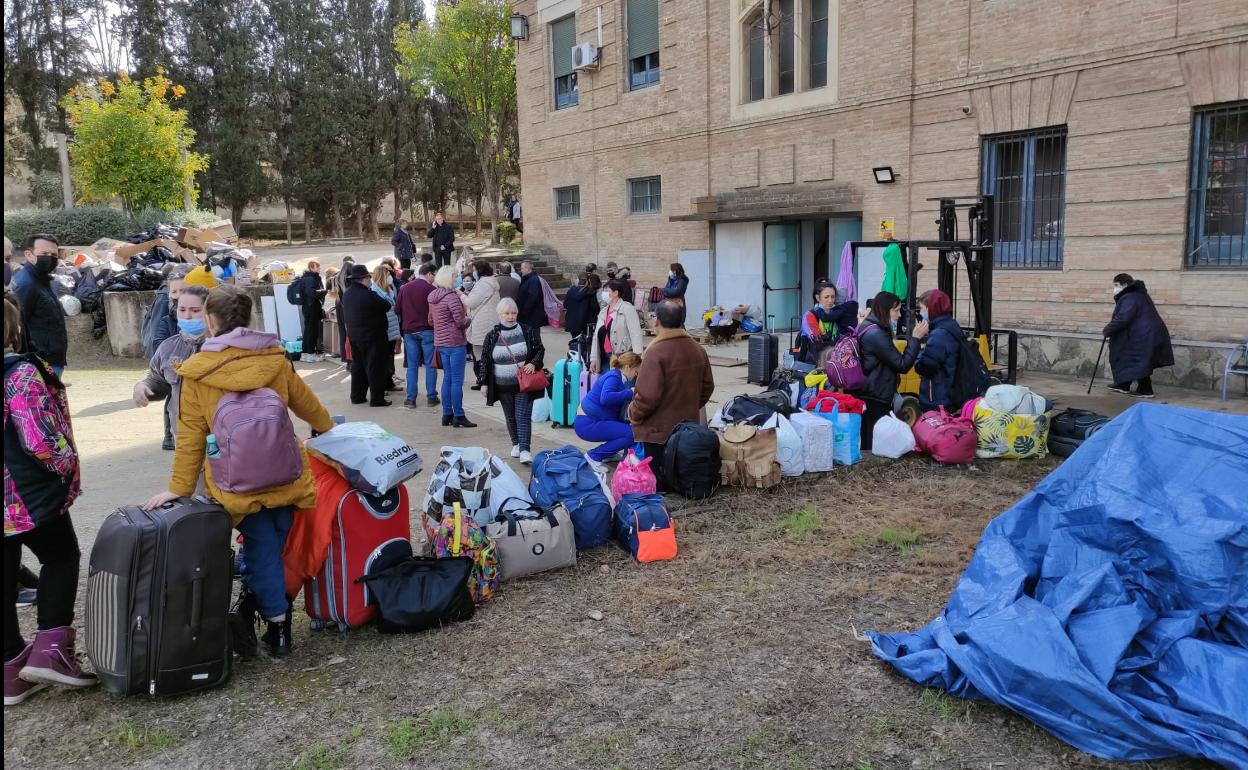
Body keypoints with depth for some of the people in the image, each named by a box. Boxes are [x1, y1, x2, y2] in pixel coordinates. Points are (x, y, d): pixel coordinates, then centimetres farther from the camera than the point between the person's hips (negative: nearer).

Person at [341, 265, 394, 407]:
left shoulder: (347, 294, 5)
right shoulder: (368, 295, -21)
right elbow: (387, 306, -12)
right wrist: (380, 299, 4)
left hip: (353, 335, 8)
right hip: (372, 336, -8)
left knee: (358, 365, 17)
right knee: (375, 367, -1)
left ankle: (357, 396, 22)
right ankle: (377, 398, 2)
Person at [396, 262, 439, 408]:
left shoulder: (404, 288, 7)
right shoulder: (430, 289, -8)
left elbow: (397, 309, 10)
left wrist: (402, 328, 19)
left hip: (409, 331, 4)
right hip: (427, 331, -4)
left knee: (412, 365, 7)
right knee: (430, 364, 4)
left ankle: (410, 398, 5)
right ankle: (431, 397, 5)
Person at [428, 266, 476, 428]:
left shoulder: (433, 297, 10)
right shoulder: (452, 297, -17)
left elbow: (430, 319, 19)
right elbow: (461, 322, -18)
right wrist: (469, 319, 2)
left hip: (440, 342, 8)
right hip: (455, 343, -8)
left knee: (447, 378, 14)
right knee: (457, 380, -4)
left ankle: (447, 414, 17)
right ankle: (458, 416, -1)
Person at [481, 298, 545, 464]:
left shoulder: (527, 331, -3)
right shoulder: (492, 336, 0)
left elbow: (540, 350, 6)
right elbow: (484, 361, 6)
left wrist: (533, 363, -13)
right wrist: (484, 383, 5)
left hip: (524, 383, -2)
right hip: (503, 385, 2)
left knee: (523, 416, -8)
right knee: (510, 416, 13)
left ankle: (525, 450, -11)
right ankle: (516, 444, 29)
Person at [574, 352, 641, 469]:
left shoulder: (618, 377, 14)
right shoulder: (614, 377, -16)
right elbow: (605, 398, -37)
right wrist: (629, 393, -29)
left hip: (593, 421, 10)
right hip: (587, 424, -10)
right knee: (631, 434, -20)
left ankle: (608, 454, 16)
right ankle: (594, 456, -10)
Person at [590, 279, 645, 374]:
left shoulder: (627, 309, -5)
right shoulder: (603, 312, 16)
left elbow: (636, 334, -13)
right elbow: (596, 337, 18)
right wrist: (593, 359, 13)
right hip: (605, 359, 7)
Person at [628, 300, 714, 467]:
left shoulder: (656, 352, -20)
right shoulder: (698, 350, 3)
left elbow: (648, 395, -22)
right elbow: (707, 386, 12)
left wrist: (633, 413, -5)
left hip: (658, 430, -7)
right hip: (688, 427, 7)